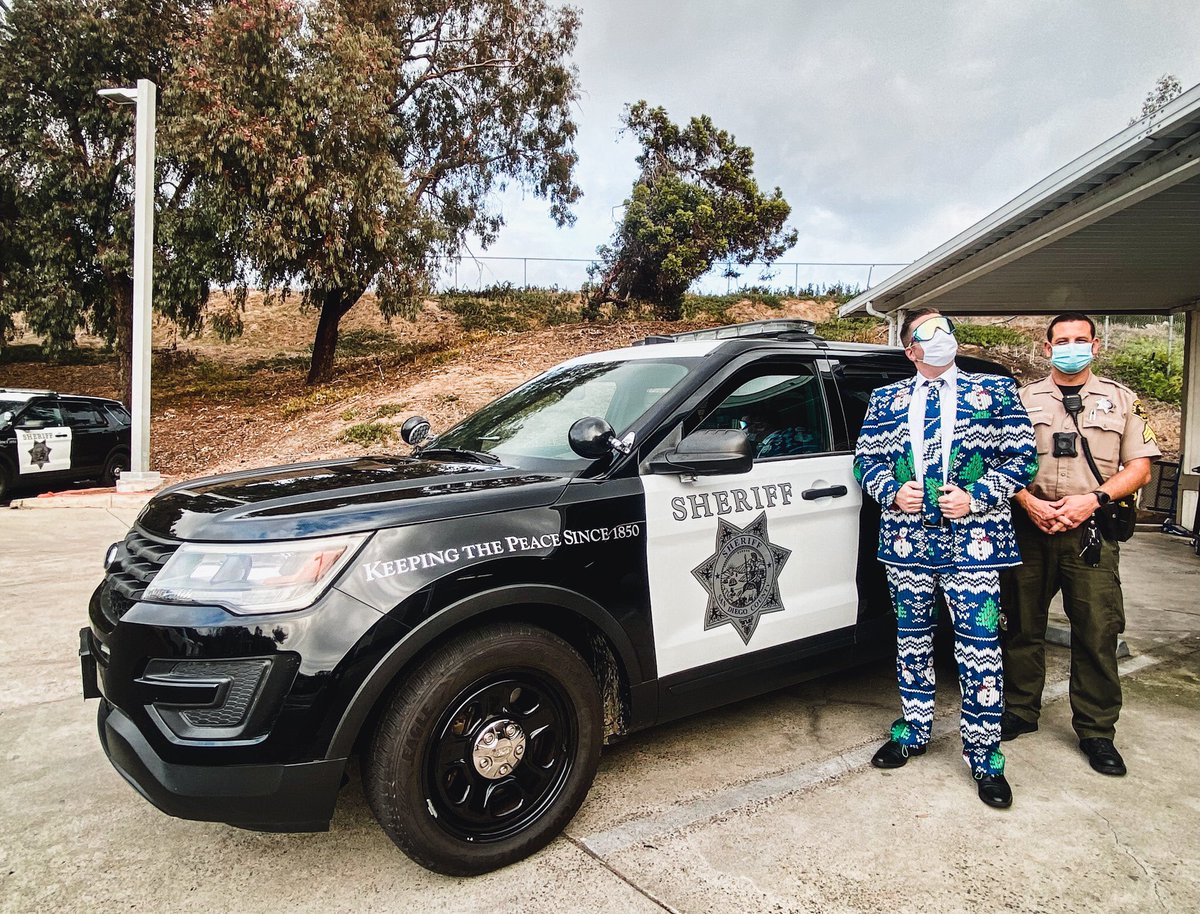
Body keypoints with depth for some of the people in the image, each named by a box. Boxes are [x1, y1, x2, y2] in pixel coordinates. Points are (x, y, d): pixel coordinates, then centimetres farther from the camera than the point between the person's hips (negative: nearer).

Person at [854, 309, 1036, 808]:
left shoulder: (995, 391, 6)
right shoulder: (886, 400, 12)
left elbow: (1021, 455, 2)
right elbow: (866, 458, 11)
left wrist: (976, 497, -11)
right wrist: (892, 493, -7)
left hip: (973, 540, -2)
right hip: (906, 539, 3)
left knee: (979, 649, -2)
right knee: (912, 641, 14)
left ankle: (984, 757, 12)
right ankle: (913, 732, 30)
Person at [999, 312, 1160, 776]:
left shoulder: (1121, 400, 11)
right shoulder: (1023, 400, 11)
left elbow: (1139, 468, 6)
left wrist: (1092, 499, -10)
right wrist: (1029, 503, -9)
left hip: (1092, 532, 0)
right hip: (1029, 527, 1)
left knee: (1097, 633, 0)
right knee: (1022, 625, 8)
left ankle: (1096, 731, 15)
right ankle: (1020, 712, 24)